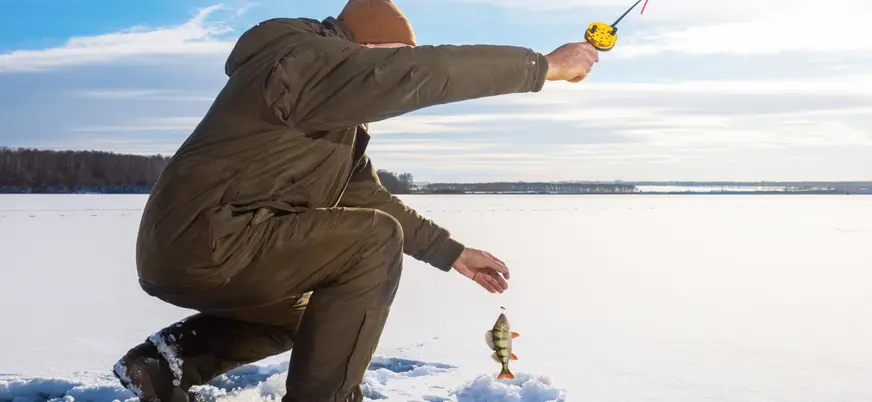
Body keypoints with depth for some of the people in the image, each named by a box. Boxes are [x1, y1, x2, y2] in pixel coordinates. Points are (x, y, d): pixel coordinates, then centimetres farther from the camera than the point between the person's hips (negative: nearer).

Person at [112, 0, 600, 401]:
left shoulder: (337, 119, 19)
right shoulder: (307, 57, -14)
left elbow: (367, 196, 21)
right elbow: (420, 73, -23)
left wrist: (451, 252, 16)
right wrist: (544, 65, -16)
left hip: (188, 251, 11)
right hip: (200, 245, -11)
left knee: (305, 311, 33)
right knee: (375, 243, -13)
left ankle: (173, 356, 14)